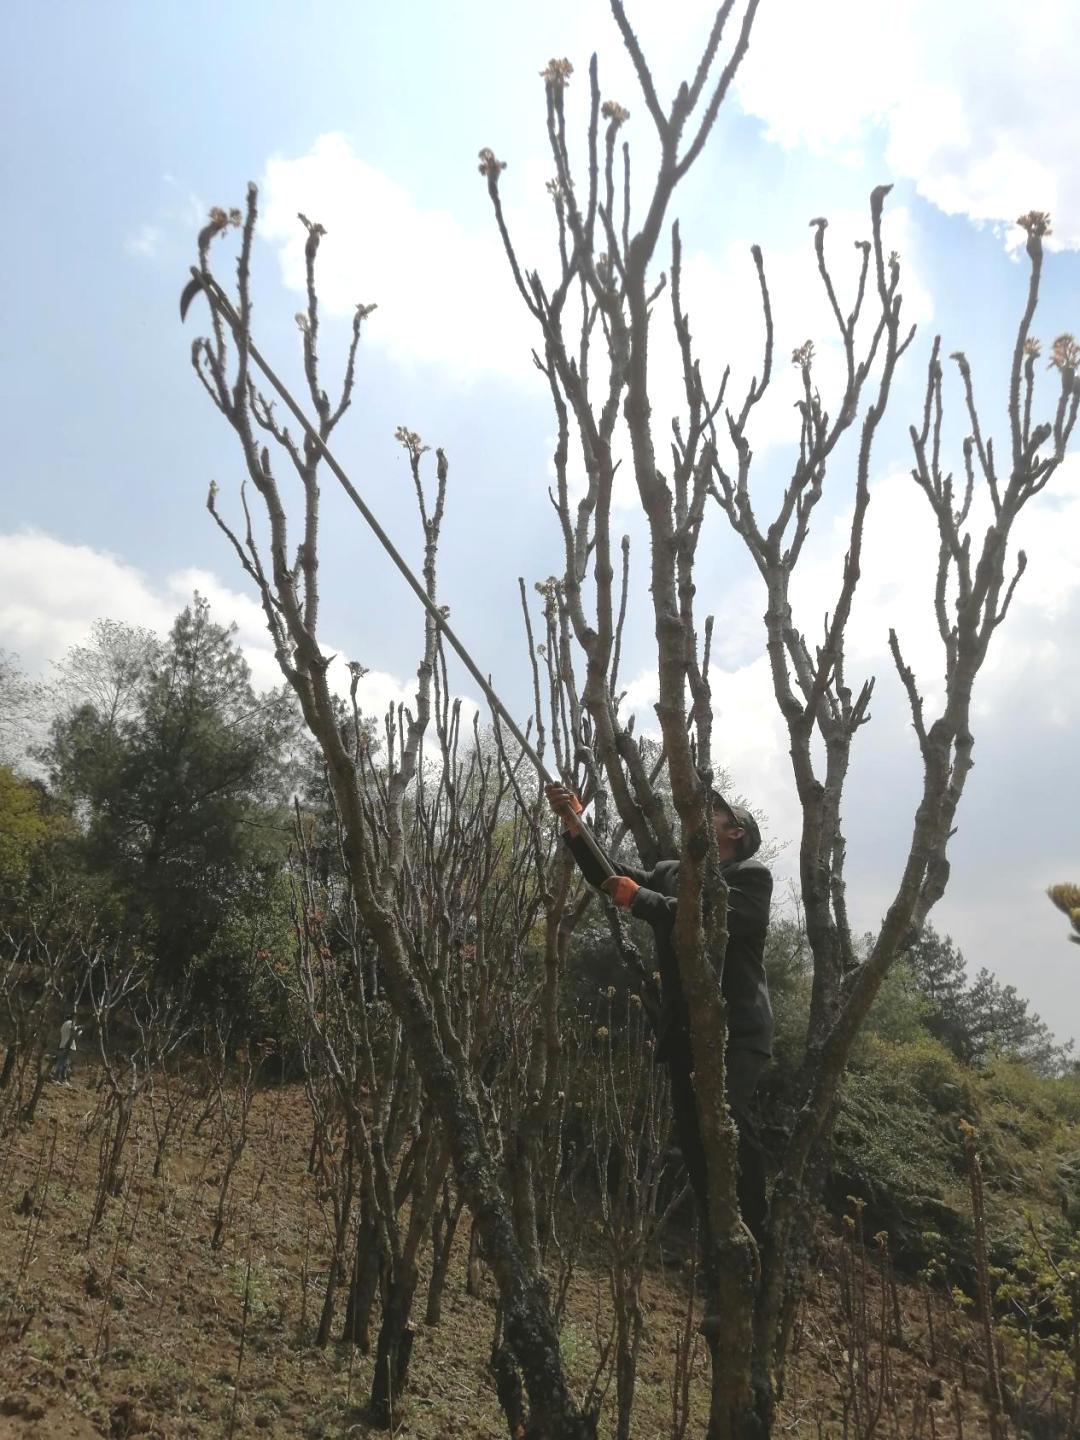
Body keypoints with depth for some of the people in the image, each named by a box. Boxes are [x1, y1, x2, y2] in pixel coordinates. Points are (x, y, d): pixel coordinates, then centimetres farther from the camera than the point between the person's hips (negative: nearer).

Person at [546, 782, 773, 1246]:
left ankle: (753, 1236, -14)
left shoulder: (752, 874, -1)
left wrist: (638, 898, -9)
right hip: (684, 1029, 6)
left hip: (737, 1028, -6)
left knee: (728, 1115, -25)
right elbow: (609, 874, 11)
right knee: (693, 1134, 8)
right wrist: (573, 822, -1)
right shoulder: (672, 873, 18)